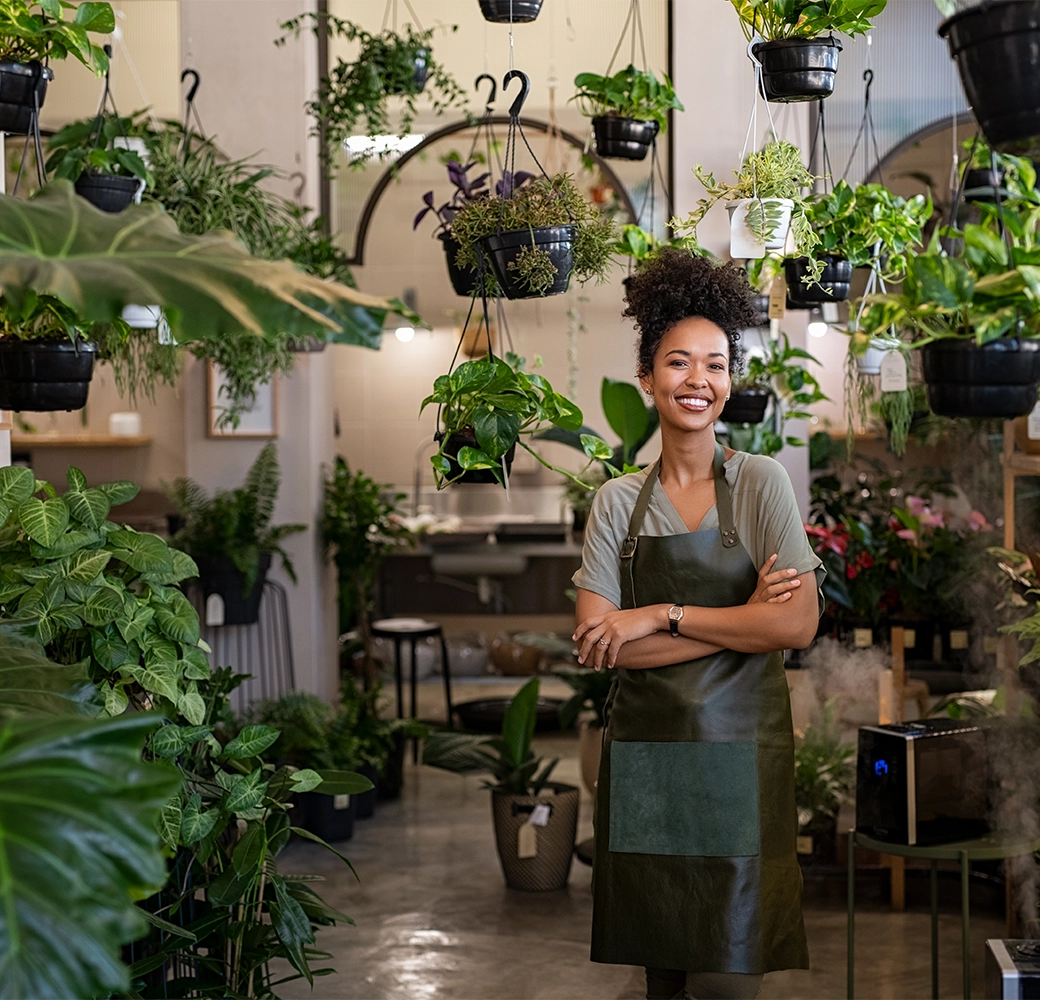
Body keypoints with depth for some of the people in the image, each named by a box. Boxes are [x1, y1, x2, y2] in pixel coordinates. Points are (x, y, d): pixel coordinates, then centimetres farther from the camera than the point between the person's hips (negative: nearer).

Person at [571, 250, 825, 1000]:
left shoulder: (760, 484, 0)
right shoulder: (619, 500, 5)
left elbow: (798, 625, -11)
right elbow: (600, 644, -5)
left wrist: (662, 616, -11)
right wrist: (741, 620, -10)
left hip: (738, 749, -2)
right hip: (644, 752, 2)